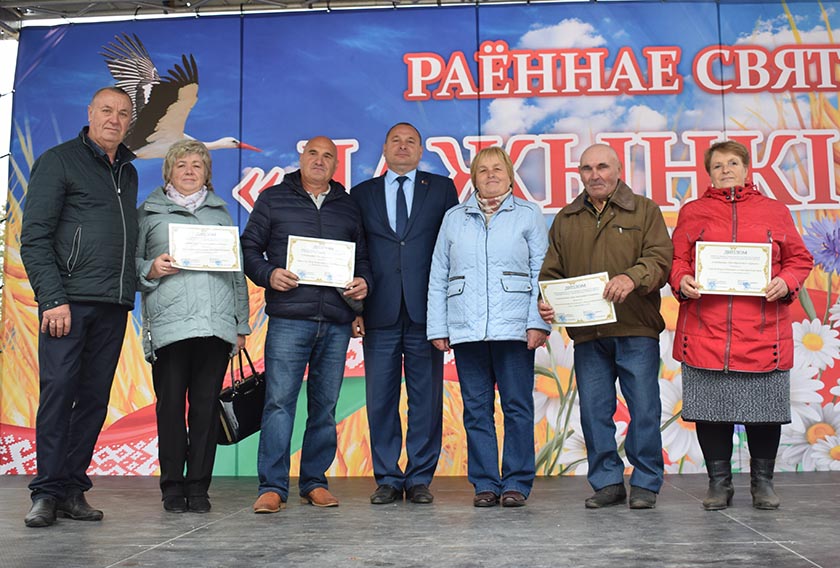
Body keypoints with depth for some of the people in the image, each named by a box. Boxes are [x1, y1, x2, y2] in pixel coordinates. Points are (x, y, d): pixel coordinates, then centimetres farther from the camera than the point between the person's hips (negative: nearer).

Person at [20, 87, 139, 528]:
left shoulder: (128, 173, 20)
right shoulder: (58, 161, 1)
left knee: (94, 398, 5)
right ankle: (47, 492, 1)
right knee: (58, 391, -7)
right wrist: (52, 298, -14)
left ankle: (73, 490, 12)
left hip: (114, 306, 6)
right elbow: (34, 238, -6)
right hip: (68, 300, -5)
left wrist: (138, 281, 10)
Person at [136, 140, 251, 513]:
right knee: (171, 404, -1)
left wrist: (242, 324, 13)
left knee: (206, 405, 0)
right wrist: (151, 269, -12)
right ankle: (172, 487, 9)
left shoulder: (220, 213, 20)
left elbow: (237, 270, 18)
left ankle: (198, 487, 8)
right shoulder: (149, 212, 14)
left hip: (216, 324, 2)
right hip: (168, 324, -1)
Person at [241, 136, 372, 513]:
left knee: (325, 405, 7)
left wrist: (363, 282, 0)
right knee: (279, 401, -8)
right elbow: (249, 248, 8)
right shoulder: (273, 200, 11)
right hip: (288, 318, -3)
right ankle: (272, 487, -2)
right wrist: (268, 274, -10)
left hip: (336, 322, 3)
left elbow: (363, 256, 20)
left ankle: (315, 482, 17)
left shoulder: (348, 207, 18)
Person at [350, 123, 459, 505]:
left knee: (426, 399, 3)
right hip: (380, 314, 1)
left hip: (425, 312, -1)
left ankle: (420, 478, 13)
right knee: (380, 399, 3)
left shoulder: (442, 189, 11)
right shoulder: (362, 194, 13)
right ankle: (387, 479, 14)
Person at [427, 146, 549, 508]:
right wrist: (438, 328, 7)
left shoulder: (528, 215, 10)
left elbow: (541, 273, 4)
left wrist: (538, 322, -7)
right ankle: (484, 484, 12)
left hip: (513, 329, -2)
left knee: (518, 406, -1)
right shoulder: (454, 218, 15)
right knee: (476, 409, 4)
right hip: (466, 330, 2)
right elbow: (438, 278, 14)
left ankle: (517, 483, 9)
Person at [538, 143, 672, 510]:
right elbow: (552, 270, 15)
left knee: (644, 409, -1)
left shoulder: (644, 211, 7)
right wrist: (544, 300, -5)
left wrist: (632, 277, -23)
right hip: (587, 333, 3)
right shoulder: (565, 220, 17)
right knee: (594, 410, 6)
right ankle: (607, 482, 18)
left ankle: (646, 483, 13)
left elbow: (661, 258, -4)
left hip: (636, 331, -3)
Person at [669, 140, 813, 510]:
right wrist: (681, 281, -12)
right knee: (711, 409, 3)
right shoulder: (692, 213, 12)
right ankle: (719, 482, 18)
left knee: (764, 409, 5)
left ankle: (762, 481, 23)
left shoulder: (774, 211, 12)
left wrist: (786, 282, -9)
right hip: (705, 331, 0)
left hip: (762, 333, 0)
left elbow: (800, 259, 10)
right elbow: (676, 259, 8)